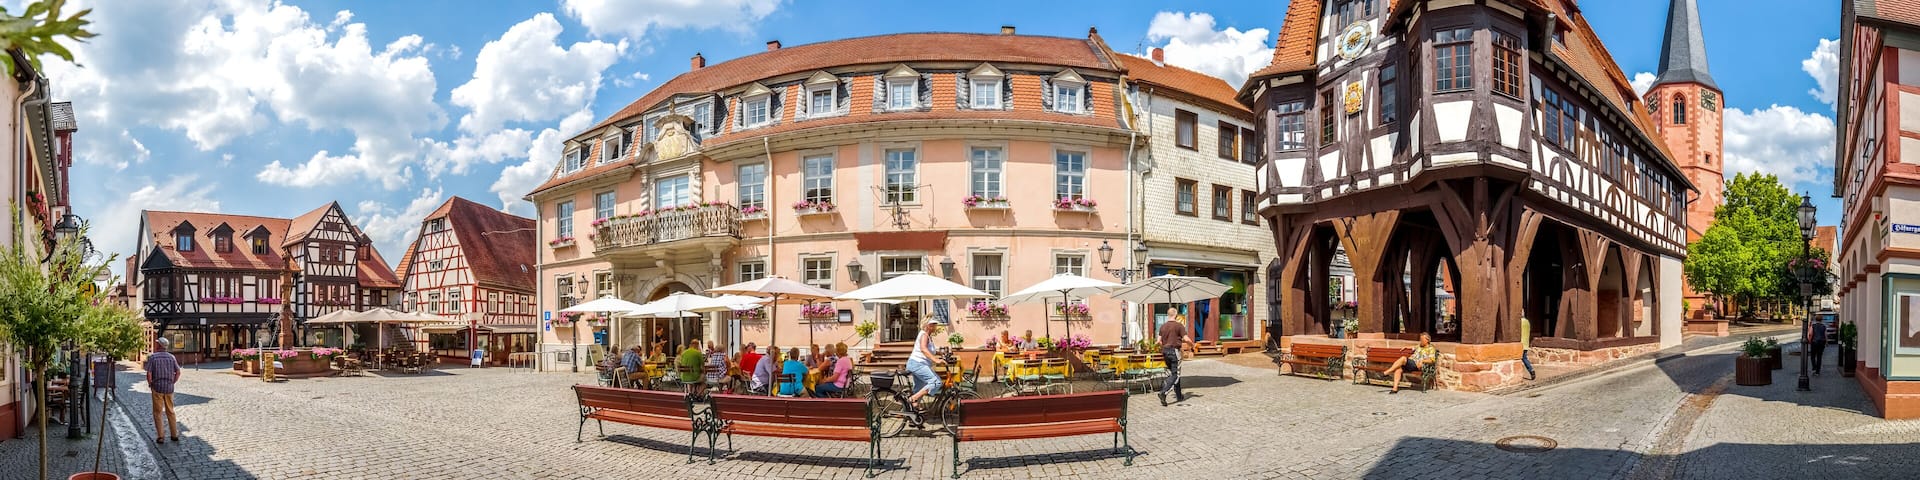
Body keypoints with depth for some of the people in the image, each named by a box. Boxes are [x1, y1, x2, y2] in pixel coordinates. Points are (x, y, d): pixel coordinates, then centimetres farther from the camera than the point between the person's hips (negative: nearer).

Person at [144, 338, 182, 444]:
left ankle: (160, 437, 3)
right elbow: (178, 372, 2)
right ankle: (175, 435, 14)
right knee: (170, 412, 13)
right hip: (169, 388, 3)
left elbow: (149, 373, -13)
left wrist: (150, 384, 3)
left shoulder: (152, 357, -7)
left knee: (158, 413, 5)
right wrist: (172, 383, 12)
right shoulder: (171, 357, 3)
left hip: (157, 387, -3)